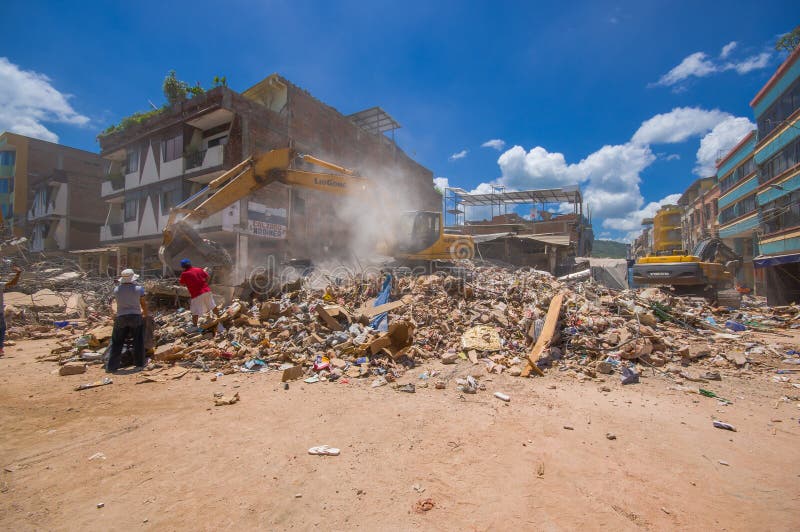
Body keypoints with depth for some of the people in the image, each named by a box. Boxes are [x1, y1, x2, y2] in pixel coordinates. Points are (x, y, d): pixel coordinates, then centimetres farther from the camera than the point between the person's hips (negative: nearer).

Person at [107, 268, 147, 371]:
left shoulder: (116, 290, 0)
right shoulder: (138, 288, -8)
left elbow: (119, 303, 10)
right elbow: (144, 304, -2)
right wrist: (145, 314, 17)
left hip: (121, 318, 2)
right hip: (136, 317, -2)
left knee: (117, 343, 11)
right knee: (138, 341, 12)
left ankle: (112, 366, 12)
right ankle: (139, 363, 19)